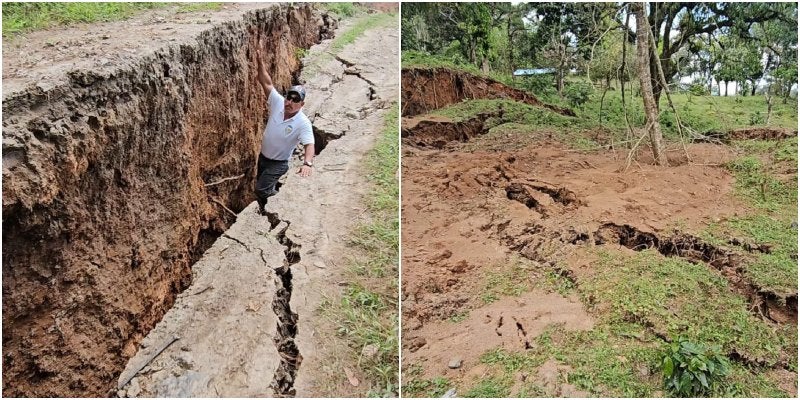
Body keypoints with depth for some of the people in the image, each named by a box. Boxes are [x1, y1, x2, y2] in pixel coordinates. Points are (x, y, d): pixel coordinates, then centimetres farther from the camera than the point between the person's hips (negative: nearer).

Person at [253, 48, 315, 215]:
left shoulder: (303, 123, -28)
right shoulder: (278, 102, -16)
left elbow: (309, 145, -38)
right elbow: (267, 83, -10)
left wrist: (307, 163, -56)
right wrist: (260, 62, -21)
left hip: (279, 163, -6)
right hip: (263, 156, 6)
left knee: (262, 189, -12)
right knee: (262, 184, 22)